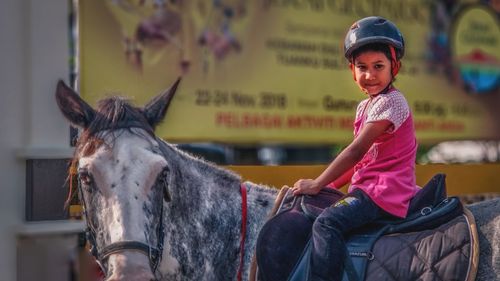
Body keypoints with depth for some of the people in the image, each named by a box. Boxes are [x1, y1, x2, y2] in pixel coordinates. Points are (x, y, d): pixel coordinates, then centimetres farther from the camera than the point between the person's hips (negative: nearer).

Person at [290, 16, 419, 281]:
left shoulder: (390, 102, -12)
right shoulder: (364, 107, 17)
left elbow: (356, 151, -17)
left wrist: (317, 184, -15)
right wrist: (331, 186, 9)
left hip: (384, 192, -10)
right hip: (368, 187, 10)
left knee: (327, 222, -27)